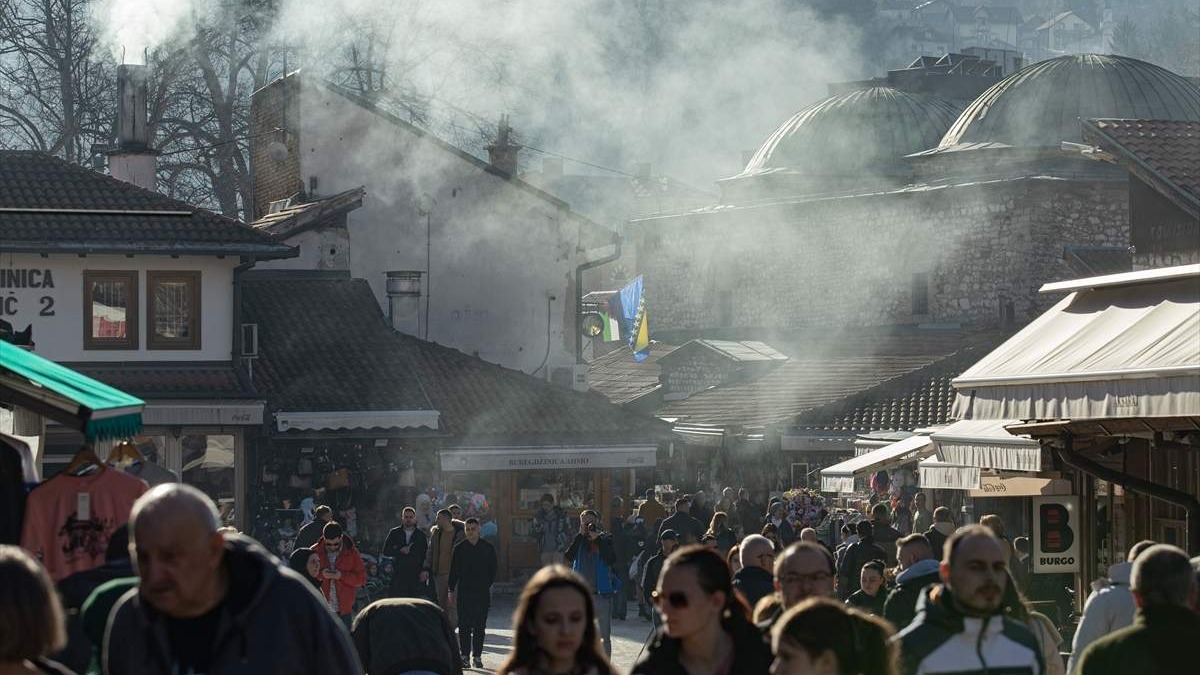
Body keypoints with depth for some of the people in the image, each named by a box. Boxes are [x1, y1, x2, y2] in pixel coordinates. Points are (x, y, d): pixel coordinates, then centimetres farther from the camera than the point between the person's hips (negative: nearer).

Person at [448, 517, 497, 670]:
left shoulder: (488, 548, 5)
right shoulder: (459, 548, 5)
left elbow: (492, 571, 10)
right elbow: (453, 570, 7)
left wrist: (487, 586, 3)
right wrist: (452, 590, 4)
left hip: (482, 593, 0)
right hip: (464, 592, 0)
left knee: (479, 626, 2)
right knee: (464, 625, -2)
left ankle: (477, 656, 8)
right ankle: (464, 655, 3)